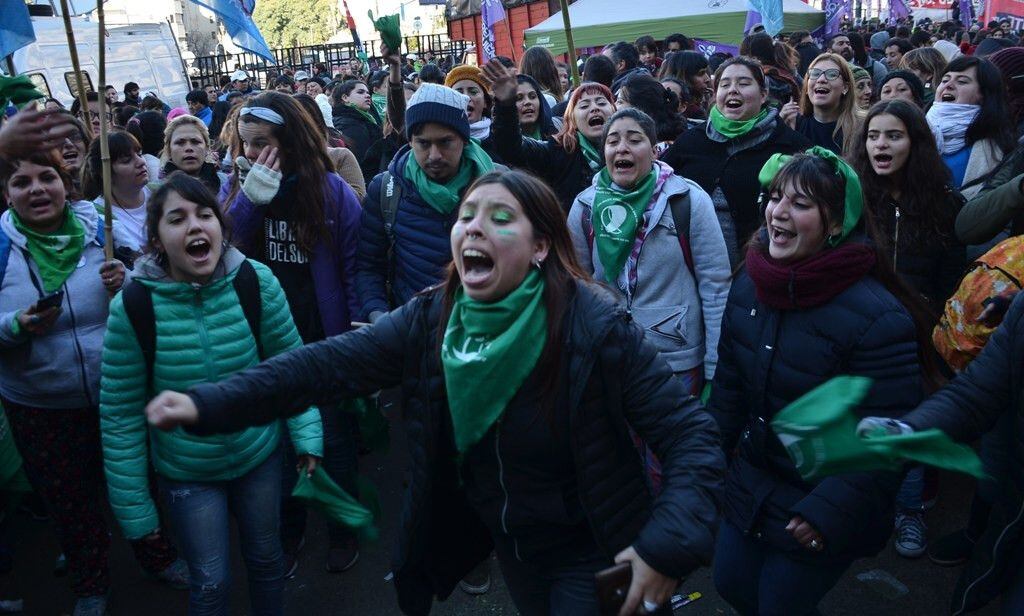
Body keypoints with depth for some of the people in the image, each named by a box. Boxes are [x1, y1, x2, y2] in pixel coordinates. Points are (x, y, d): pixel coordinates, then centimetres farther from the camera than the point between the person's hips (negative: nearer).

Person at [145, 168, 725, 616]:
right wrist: (209, 403, -25)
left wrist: (667, 547, -37)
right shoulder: (430, 319, -12)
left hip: (590, 554, -3)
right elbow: (328, 363, -15)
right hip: (506, 541, 4)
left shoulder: (596, 329, -26)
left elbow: (695, 437, -24)